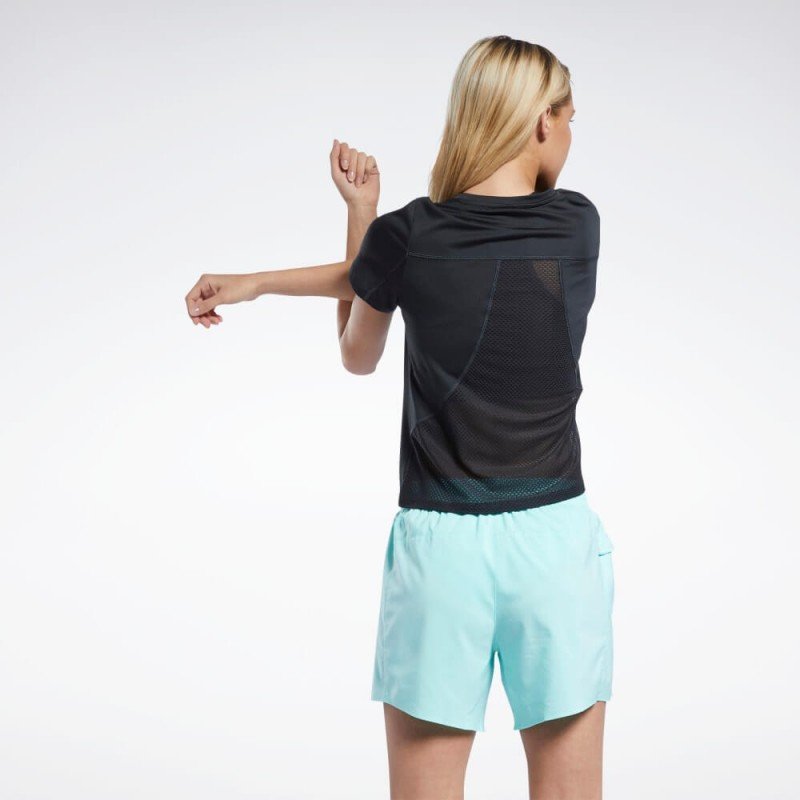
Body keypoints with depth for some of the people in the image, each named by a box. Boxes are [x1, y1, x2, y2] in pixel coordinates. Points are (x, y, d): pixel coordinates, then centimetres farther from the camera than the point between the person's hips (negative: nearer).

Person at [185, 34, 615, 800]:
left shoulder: (400, 238, -7)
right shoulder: (578, 224, 0)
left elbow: (357, 356, 12)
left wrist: (362, 215, 13)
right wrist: (259, 283, 10)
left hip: (439, 542, -1)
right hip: (555, 538, 1)